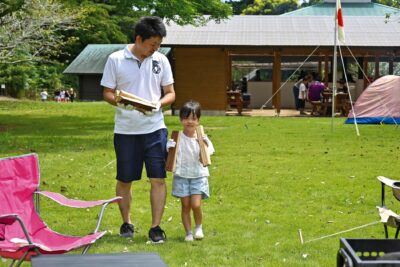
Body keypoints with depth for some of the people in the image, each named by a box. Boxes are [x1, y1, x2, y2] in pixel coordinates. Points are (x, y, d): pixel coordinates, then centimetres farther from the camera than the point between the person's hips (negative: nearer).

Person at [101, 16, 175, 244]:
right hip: (125, 130, -1)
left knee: (158, 179, -3)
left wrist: (159, 103, -13)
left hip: (155, 129, 1)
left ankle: (156, 227, 5)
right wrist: (121, 102, -21)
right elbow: (107, 93, -1)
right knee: (124, 180, 9)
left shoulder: (161, 60, 3)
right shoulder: (116, 60, -4)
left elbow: (171, 93, 8)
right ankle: (126, 222, 27)